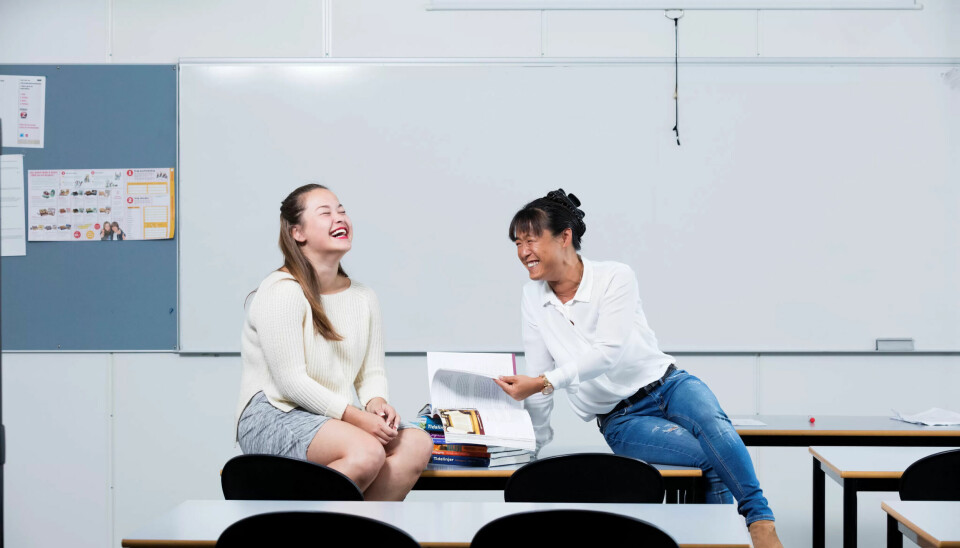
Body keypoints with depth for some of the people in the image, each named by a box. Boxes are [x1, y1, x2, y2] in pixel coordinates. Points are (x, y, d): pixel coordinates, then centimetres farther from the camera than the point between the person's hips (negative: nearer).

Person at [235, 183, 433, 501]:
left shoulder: (363, 297, 13)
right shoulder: (281, 292, -10)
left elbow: (372, 372, 14)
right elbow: (291, 382, -16)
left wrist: (376, 402, -10)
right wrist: (355, 416, -20)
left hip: (336, 420, 7)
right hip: (272, 417, -7)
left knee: (416, 444, -18)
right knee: (367, 452, -32)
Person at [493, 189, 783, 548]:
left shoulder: (615, 277, -11)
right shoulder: (533, 298, 0)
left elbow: (608, 353, -24)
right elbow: (539, 377, 6)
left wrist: (543, 382, -32)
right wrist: (538, 446, 9)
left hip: (666, 384, -1)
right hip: (620, 420, 1)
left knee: (713, 426, -35)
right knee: (711, 458, -28)